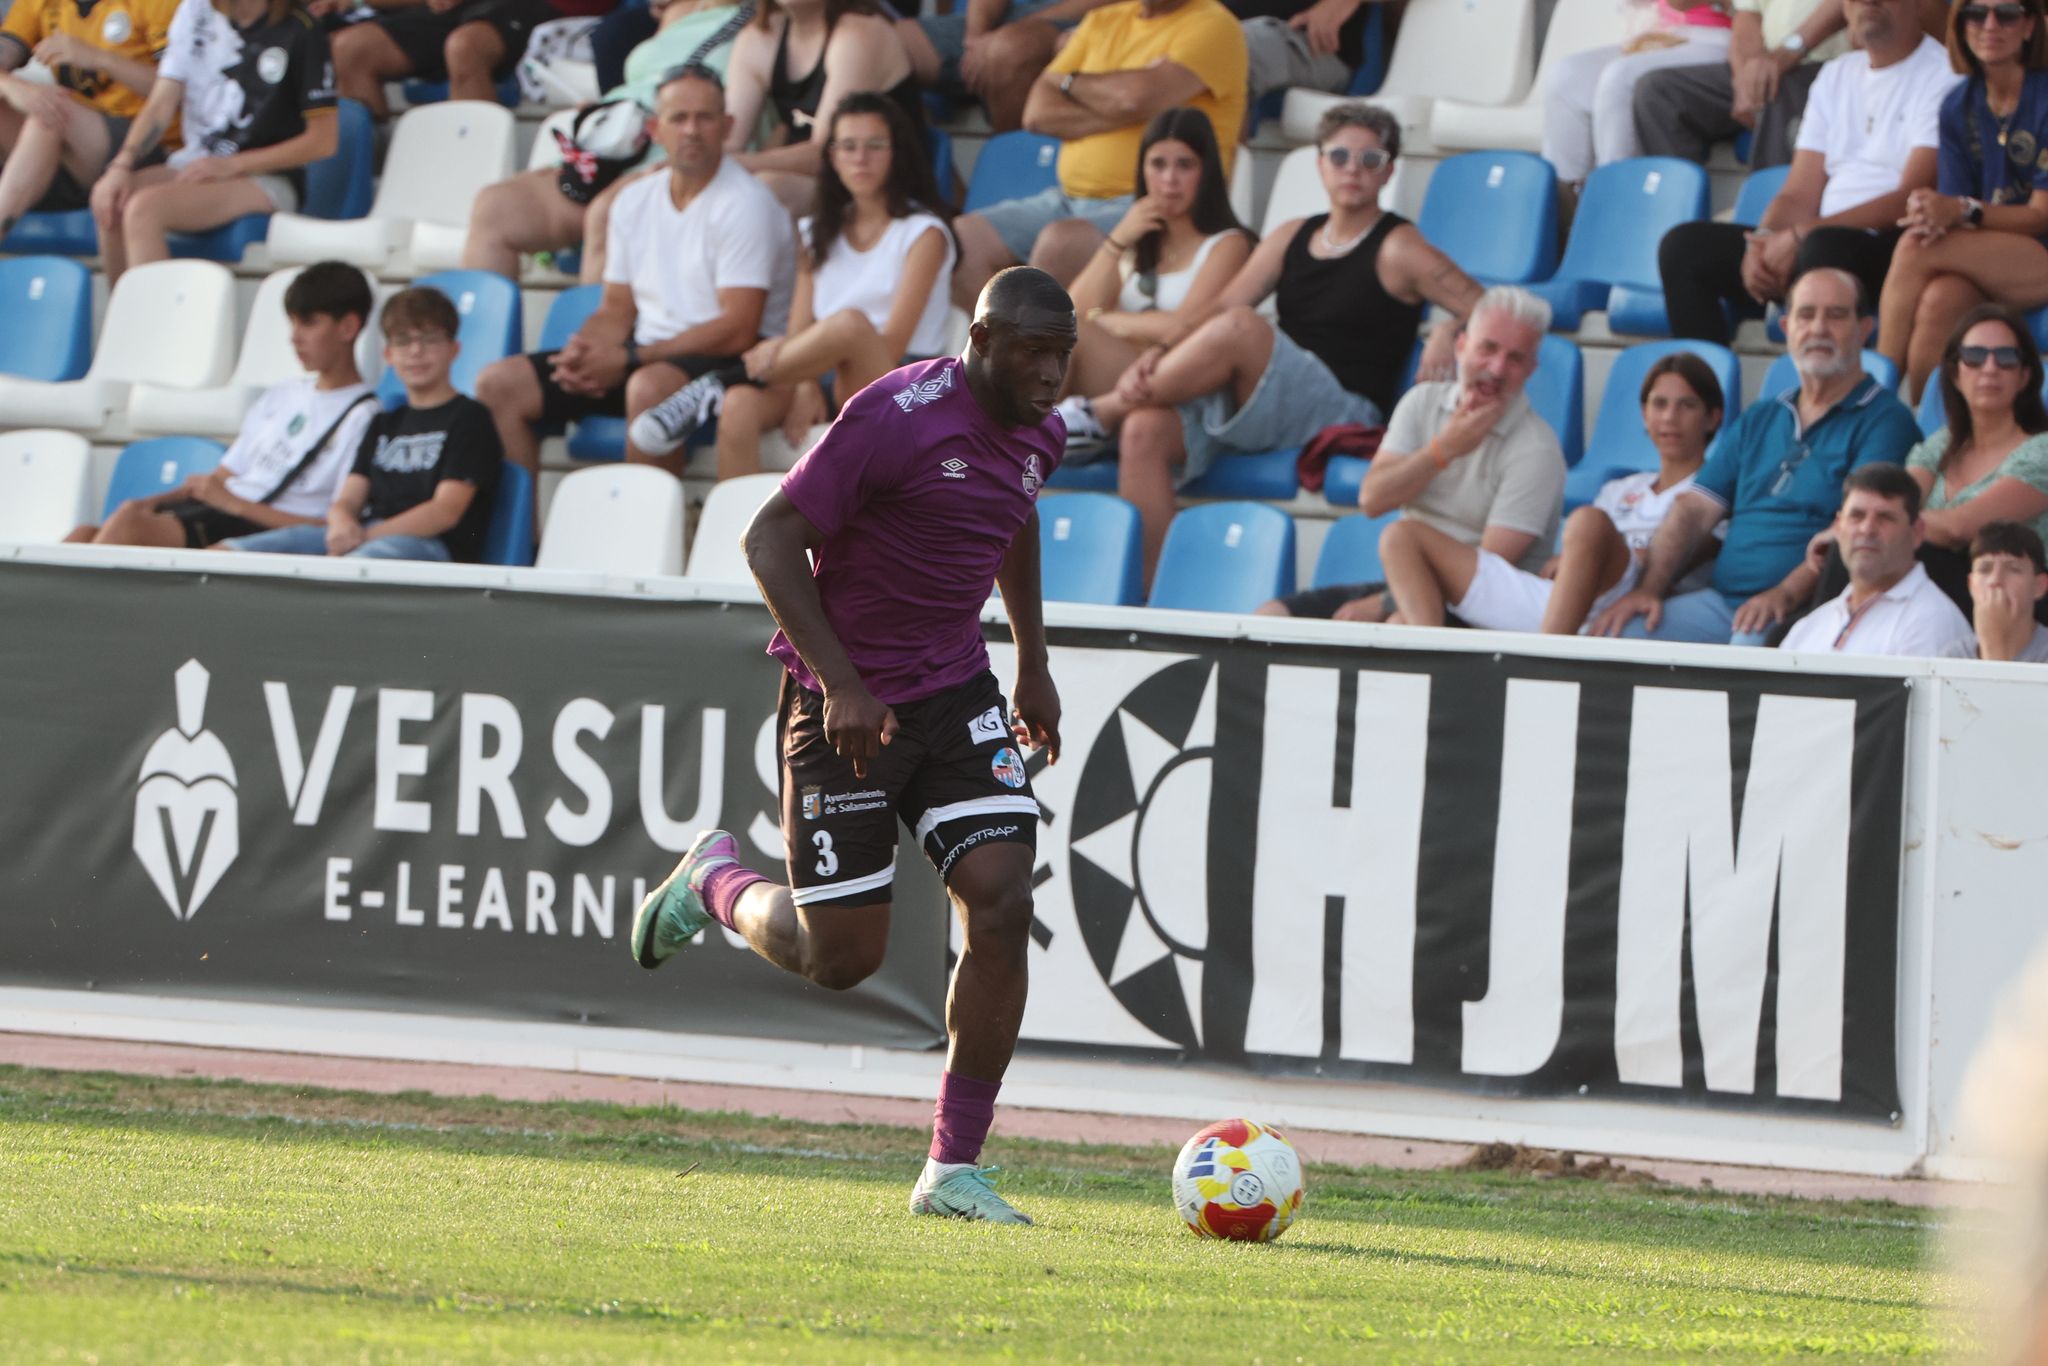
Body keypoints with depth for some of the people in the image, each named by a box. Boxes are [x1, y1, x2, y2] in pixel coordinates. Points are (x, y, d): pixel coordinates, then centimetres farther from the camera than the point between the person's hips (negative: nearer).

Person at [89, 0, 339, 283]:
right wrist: (122, 165, -11)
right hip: (192, 164, 5)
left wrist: (233, 166, -14)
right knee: (113, 200, -25)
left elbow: (323, 141, -7)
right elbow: (161, 104, 7)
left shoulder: (302, 33, -6)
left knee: (145, 208, -30)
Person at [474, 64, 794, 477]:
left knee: (650, 386, -41)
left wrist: (627, 359, -18)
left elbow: (737, 330, -17)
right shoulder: (635, 200, 12)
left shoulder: (744, 204, -11)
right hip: (646, 356, 8)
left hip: (727, 364, -8)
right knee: (499, 384, -4)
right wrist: (582, 352, -9)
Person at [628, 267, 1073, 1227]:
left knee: (1002, 902, -13)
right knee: (840, 956, -2)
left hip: (958, 693, 6)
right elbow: (771, 540, -18)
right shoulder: (896, 418, -21)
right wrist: (842, 685, -24)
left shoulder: (1038, 433, 3)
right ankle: (716, 881, 33)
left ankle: (954, 1167, -6)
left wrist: (1032, 662, 25)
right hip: (848, 703, -6)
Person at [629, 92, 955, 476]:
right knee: (740, 406, -32)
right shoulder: (821, 231, 20)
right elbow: (801, 327, 10)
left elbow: (892, 344, -9)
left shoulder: (923, 233, 3)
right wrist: (806, 385, -14)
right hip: (823, 378, 4)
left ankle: (716, 385, -30)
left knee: (851, 323, -39)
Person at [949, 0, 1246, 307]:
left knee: (1059, 245, -35)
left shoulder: (1214, 26, -2)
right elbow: (1037, 113, 8)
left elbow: (1138, 97, -18)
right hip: (1069, 197, 7)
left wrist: (1071, 82, 2)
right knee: (963, 240, -13)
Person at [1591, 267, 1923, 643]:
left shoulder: (1884, 421, 1)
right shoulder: (1757, 421, 24)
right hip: (1720, 601, 6)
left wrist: (1786, 594, -27)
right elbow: (1694, 510, 18)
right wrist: (1649, 588, 0)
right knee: (1616, 634, -17)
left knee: (1752, 645, -38)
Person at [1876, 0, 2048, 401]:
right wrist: (1937, 218, -19)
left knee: (1915, 249, -26)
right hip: (1987, 260, 4)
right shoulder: (1959, 107, 10)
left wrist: (1962, 211, -25)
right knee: (1938, 301, -32)